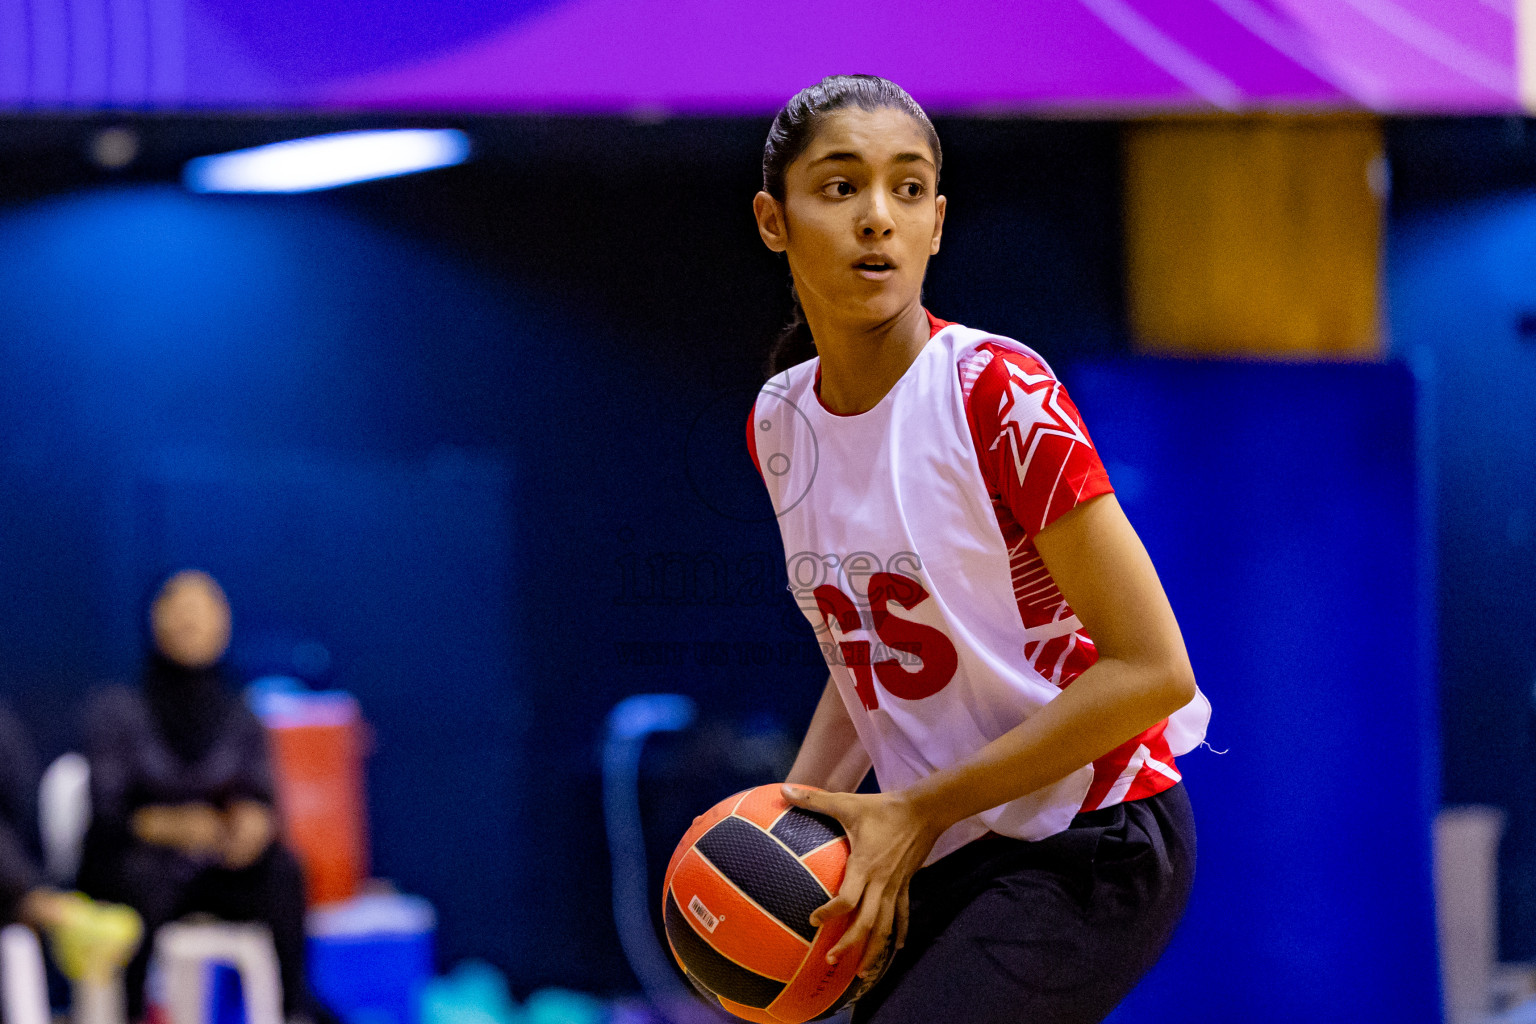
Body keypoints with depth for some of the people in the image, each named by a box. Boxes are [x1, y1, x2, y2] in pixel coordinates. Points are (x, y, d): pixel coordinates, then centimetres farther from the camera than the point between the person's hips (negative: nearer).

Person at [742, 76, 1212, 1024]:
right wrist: (797, 819, 0)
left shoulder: (1000, 394, -16)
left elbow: (1150, 671, -17)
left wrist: (918, 812, -18)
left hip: (1088, 843, -7)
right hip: (941, 863, 7)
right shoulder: (778, 421, 4)